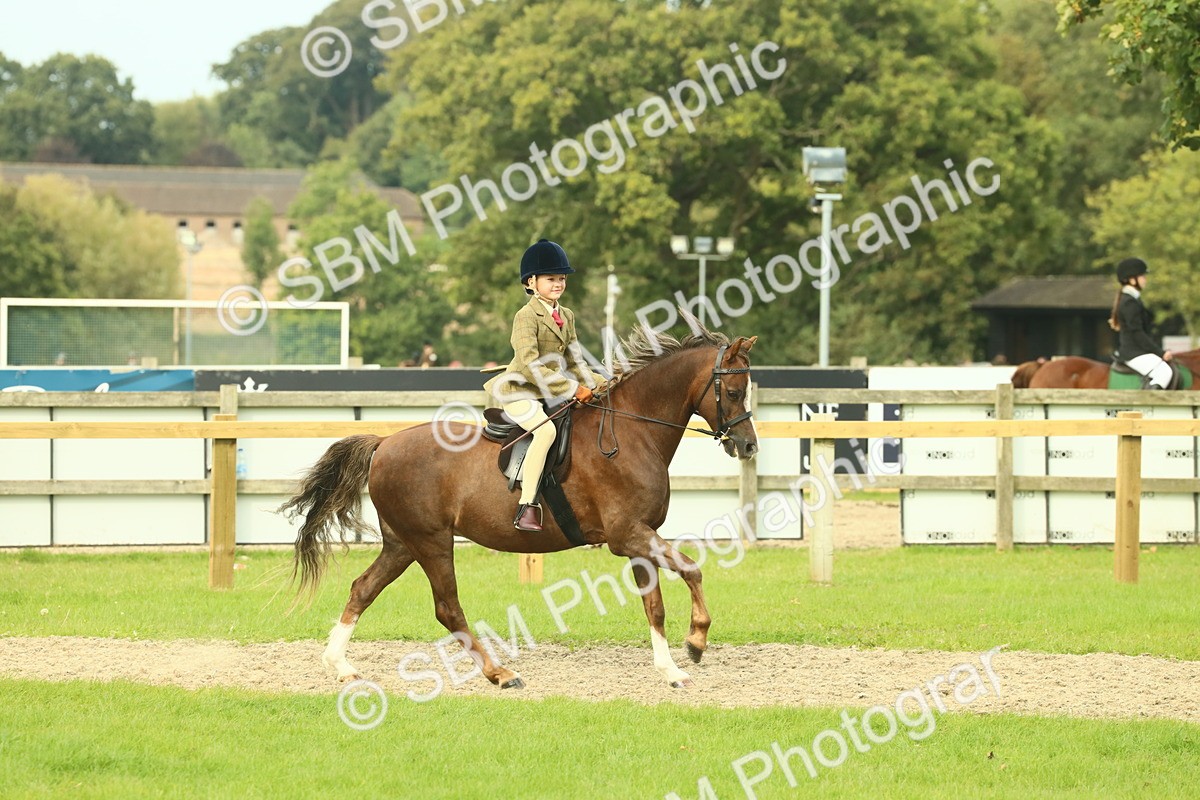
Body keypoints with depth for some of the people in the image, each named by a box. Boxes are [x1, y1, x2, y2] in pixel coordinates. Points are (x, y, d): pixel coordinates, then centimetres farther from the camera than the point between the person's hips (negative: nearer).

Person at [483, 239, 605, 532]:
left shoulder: (567, 316, 13)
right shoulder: (526, 316, -13)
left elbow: (573, 363, 14)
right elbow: (530, 365, -24)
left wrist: (602, 385, -3)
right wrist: (571, 389, -27)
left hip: (552, 393, 9)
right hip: (519, 392, -9)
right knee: (546, 429, -34)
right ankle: (526, 507, -36)